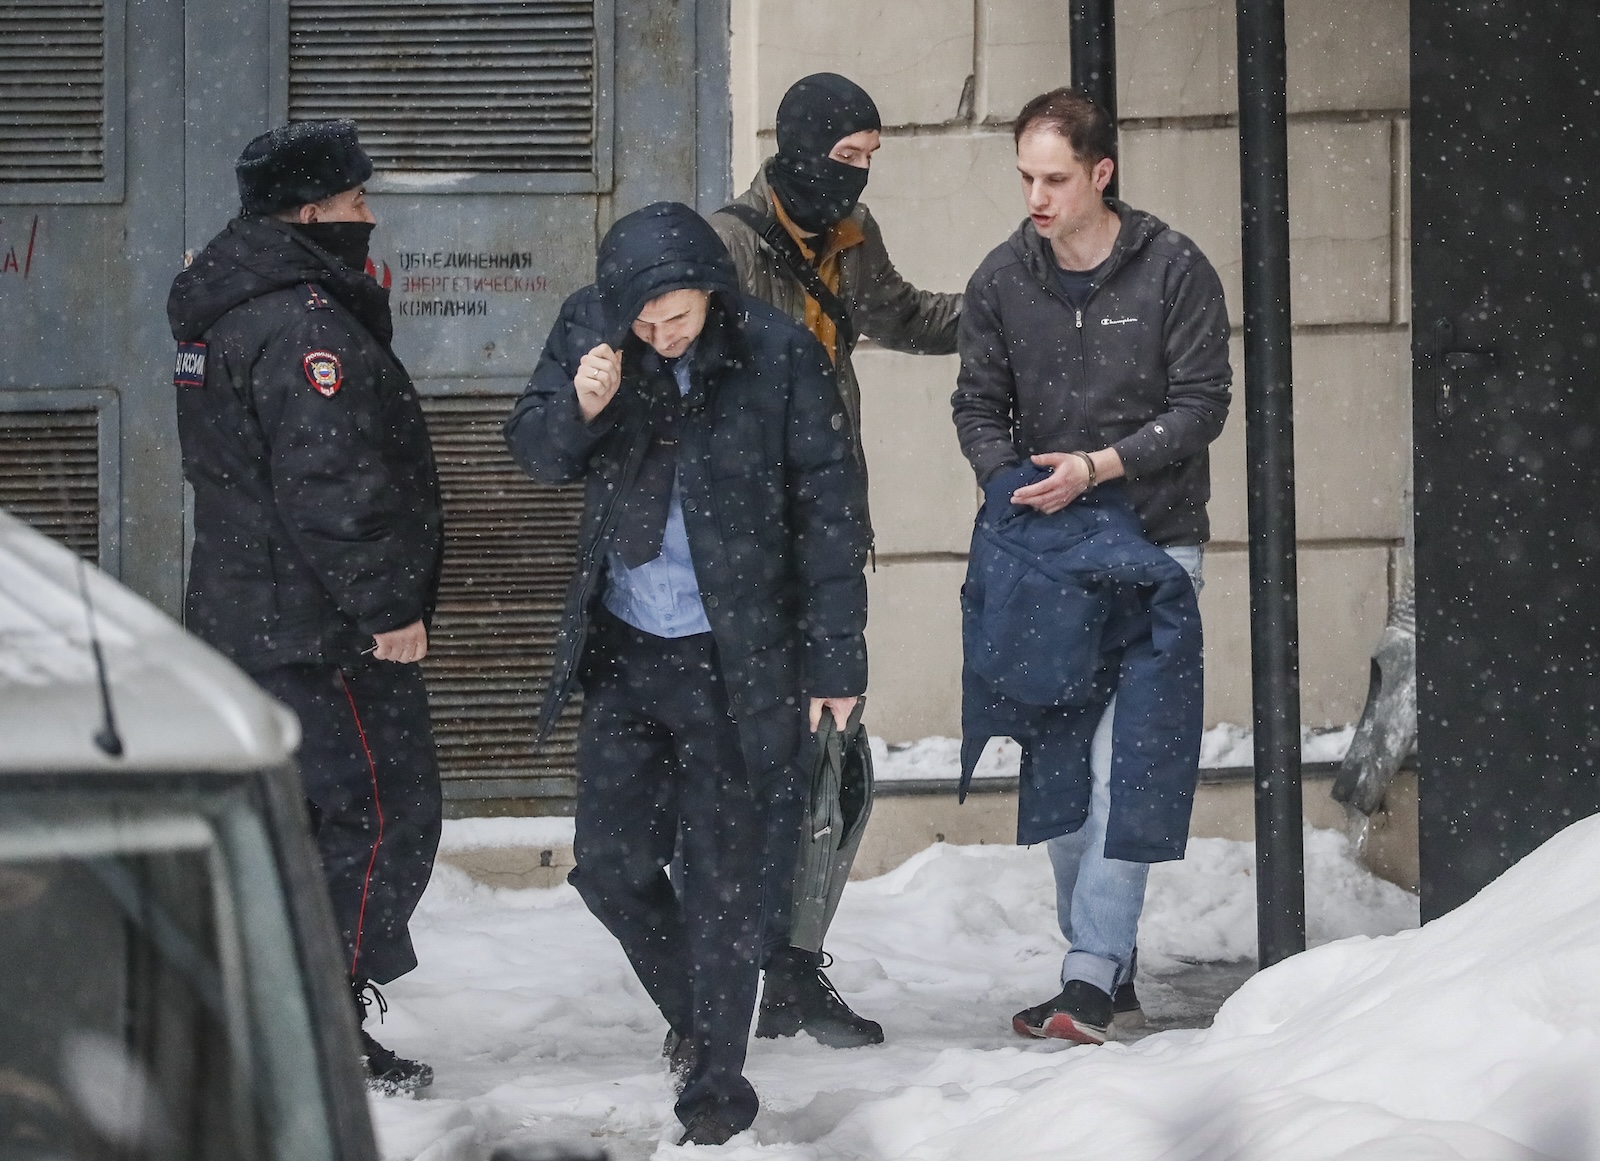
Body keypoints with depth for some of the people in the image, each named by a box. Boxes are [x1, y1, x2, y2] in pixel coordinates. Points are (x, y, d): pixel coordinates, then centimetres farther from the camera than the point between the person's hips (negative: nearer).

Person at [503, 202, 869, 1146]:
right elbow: (533, 449, 6)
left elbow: (830, 510, -7)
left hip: (734, 658, -4)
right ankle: (696, 1014, 33)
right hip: (623, 649, 4)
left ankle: (718, 1080, 12)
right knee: (609, 863, 9)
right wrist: (580, 409, -17)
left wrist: (835, 658, -7)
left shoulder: (779, 354, -13)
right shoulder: (589, 329, -4)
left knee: (722, 876, 0)